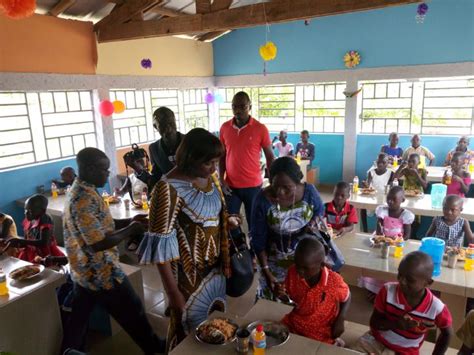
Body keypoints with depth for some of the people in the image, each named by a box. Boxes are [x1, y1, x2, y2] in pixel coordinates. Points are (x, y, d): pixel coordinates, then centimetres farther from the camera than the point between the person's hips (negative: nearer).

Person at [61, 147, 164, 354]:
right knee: (133, 312, 10)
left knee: (78, 318, 21)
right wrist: (129, 231, -18)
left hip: (84, 271, 9)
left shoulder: (78, 191, 5)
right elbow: (98, 243, -29)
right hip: (102, 273, -9)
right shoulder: (85, 199, -27)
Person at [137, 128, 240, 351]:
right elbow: (161, 244, -20)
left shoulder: (210, 177, -1)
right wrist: (173, 292, -16)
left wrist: (229, 221, 1)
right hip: (188, 272, -7)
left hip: (214, 266, 7)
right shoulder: (169, 188, -23)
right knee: (189, 328, 13)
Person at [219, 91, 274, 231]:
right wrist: (221, 180, 0)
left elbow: (270, 157, 0)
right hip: (231, 186, 2)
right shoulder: (224, 128, 2)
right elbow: (222, 156, 9)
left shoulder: (260, 128, -7)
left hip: (253, 185, -2)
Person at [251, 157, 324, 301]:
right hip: (275, 261, -1)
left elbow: (320, 210, 4)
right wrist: (266, 271, -17)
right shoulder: (263, 199, -26)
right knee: (272, 300, 14)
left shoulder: (309, 191, -20)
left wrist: (312, 224, -17)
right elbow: (258, 239, -16)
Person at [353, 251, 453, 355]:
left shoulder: (436, 308, -21)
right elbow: (374, 323, -11)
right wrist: (395, 324, -29)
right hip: (376, 340, 0)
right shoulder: (388, 291, -20)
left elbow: (447, 333, 2)